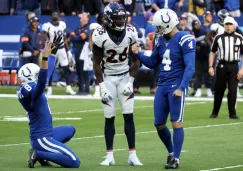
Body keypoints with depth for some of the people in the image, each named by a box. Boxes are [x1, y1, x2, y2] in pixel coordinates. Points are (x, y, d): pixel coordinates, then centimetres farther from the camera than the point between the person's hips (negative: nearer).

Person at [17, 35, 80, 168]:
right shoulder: (31, 92, -21)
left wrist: (53, 52, 26)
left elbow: (47, 72, 20)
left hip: (46, 134, 10)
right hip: (42, 138, -10)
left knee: (70, 130, 37)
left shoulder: (30, 89, 7)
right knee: (74, 162, -16)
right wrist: (45, 57, -51)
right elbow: (42, 80, -42)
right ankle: (39, 154, -9)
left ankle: (42, 152, 16)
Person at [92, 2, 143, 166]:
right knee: (109, 118, -1)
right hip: (108, 78, -2)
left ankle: (132, 155, -2)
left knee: (129, 116, -4)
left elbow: (136, 60, 0)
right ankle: (109, 156, 6)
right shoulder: (100, 35, -15)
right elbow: (97, 63, -8)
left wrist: (131, 82, -9)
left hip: (125, 77, 2)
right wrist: (102, 85, -14)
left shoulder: (131, 33, -8)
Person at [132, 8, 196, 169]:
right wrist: (138, 54, 4)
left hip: (176, 86, -7)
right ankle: (171, 152, 27)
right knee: (159, 124, 7)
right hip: (162, 86, 7)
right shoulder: (161, 40, 10)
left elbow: (190, 67, -17)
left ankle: (176, 159, -1)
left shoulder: (184, 40, -12)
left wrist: (181, 88, -25)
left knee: (176, 122, -7)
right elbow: (152, 63, 20)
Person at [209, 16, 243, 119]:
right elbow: (212, 52, 11)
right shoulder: (218, 37, 5)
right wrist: (210, 67, 2)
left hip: (234, 67, -1)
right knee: (219, 89, 5)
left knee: (233, 90, -4)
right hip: (221, 66, 1)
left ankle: (232, 113, 3)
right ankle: (215, 112, 15)